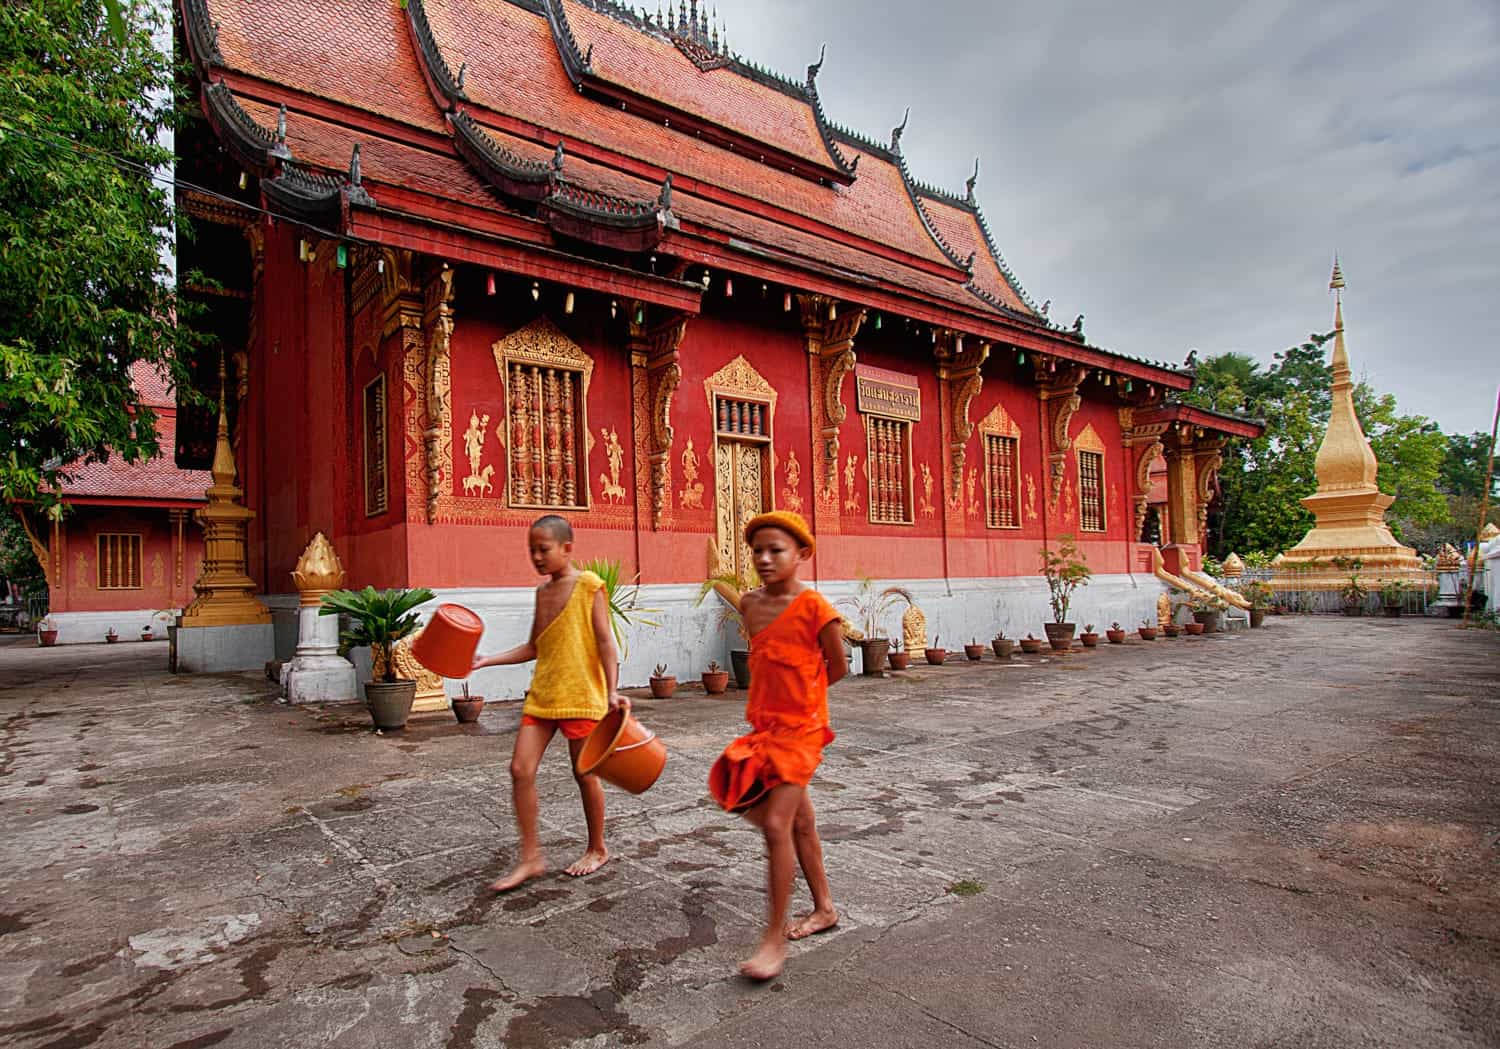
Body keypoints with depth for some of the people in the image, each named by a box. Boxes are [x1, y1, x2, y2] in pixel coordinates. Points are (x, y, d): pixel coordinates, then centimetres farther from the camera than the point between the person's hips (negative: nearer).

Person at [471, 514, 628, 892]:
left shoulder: (588, 585, -7)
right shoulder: (543, 591, 13)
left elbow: (605, 642, -10)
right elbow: (534, 648, 18)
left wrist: (612, 691, -18)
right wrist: (488, 660, 10)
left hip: (580, 695, -6)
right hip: (542, 695, 7)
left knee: (584, 773, 5)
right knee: (520, 769, -1)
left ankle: (597, 849, 25)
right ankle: (530, 857, 12)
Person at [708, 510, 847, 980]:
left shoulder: (815, 609, -17)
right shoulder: (750, 604, 2)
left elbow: (838, 668, -4)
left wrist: (801, 695, 5)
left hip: (799, 729, -7)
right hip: (763, 725, 7)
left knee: (776, 825, -9)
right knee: (800, 822, 18)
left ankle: (775, 938, 4)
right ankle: (824, 908, 35)